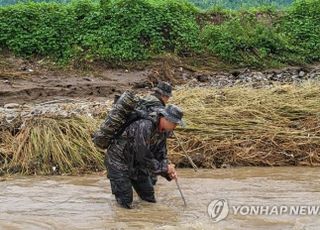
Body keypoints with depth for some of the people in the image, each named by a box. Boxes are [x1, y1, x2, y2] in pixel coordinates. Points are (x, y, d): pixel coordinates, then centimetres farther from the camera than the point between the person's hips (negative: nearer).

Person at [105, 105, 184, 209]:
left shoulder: (162, 132, -3)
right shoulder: (144, 126, -33)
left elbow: (161, 156, 2)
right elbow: (143, 156, -33)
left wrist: (168, 173, -15)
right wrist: (164, 168, -25)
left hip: (136, 163, 8)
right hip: (118, 160, -8)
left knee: (149, 198, 9)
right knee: (126, 202, -11)